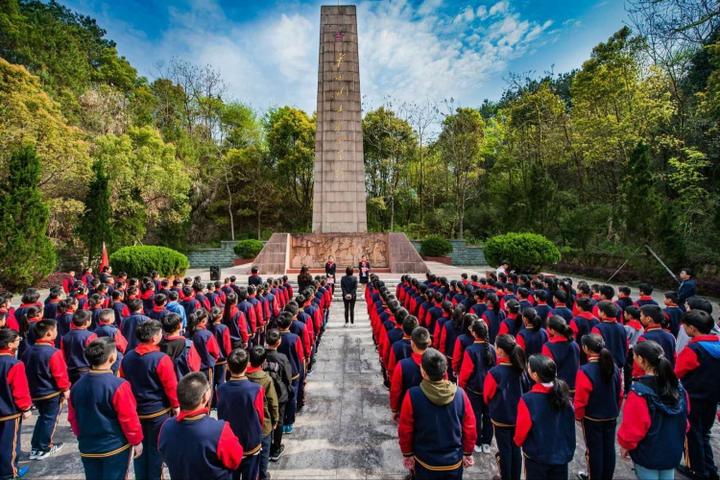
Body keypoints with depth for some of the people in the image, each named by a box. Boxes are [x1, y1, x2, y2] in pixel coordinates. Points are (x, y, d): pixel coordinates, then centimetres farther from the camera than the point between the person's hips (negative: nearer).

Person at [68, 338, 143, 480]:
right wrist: (136, 441, -3)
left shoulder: (77, 386, -4)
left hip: (88, 448, 6)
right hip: (116, 447, -6)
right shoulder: (118, 385, -24)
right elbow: (129, 418, -18)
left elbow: (73, 418, 8)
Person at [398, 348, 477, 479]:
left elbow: (405, 430, -13)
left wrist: (407, 454, 3)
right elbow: (470, 428, -7)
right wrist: (467, 453, 9)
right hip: (454, 462, 1)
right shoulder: (459, 393, -18)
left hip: (424, 462, -1)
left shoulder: (413, 395, -24)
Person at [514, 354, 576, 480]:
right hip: (562, 455, 4)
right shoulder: (563, 394, -12)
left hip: (537, 457, -4)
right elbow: (570, 424, 1)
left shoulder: (528, 400, -28)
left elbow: (522, 430, -17)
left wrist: (517, 441, 5)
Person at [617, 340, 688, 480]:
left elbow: (632, 425, -19)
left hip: (647, 453, -6)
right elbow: (684, 418, 7)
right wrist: (678, 440, 22)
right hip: (673, 450, 6)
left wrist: (625, 444, -3)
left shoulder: (639, 390, -24)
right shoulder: (678, 386, -5)